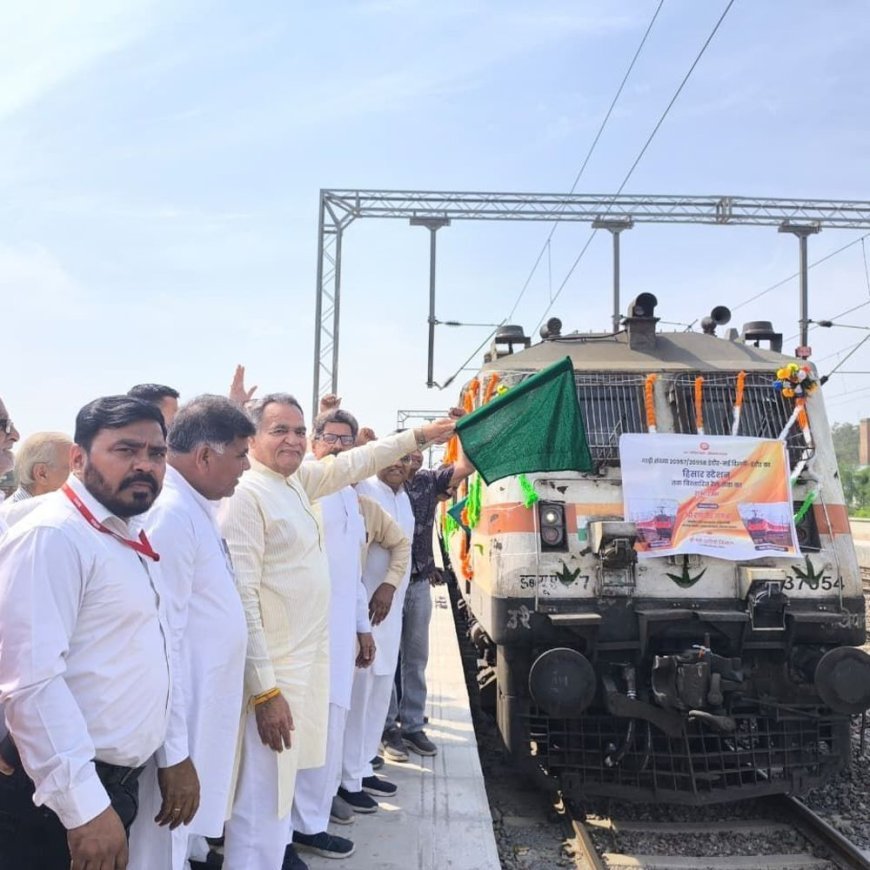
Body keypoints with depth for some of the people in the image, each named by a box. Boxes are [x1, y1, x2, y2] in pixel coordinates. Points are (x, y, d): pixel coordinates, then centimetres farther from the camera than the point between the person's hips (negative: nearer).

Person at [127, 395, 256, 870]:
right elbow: (164, 637, -24)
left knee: (182, 829, 22)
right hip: (179, 716, -9)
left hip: (202, 708, 9)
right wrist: (174, 746, -20)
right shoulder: (170, 514, -23)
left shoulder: (196, 506, 8)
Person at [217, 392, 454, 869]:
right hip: (272, 671, -9)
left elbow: (351, 464, 27)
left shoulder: (297, 479, 8)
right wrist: (265, 691, -22)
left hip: (303, 661, 9)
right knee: (262, 808, -1)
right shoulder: (246, 495, -16)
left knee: (279, 792, 22)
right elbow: (241, 598, -20)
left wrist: (417, 436, 30)